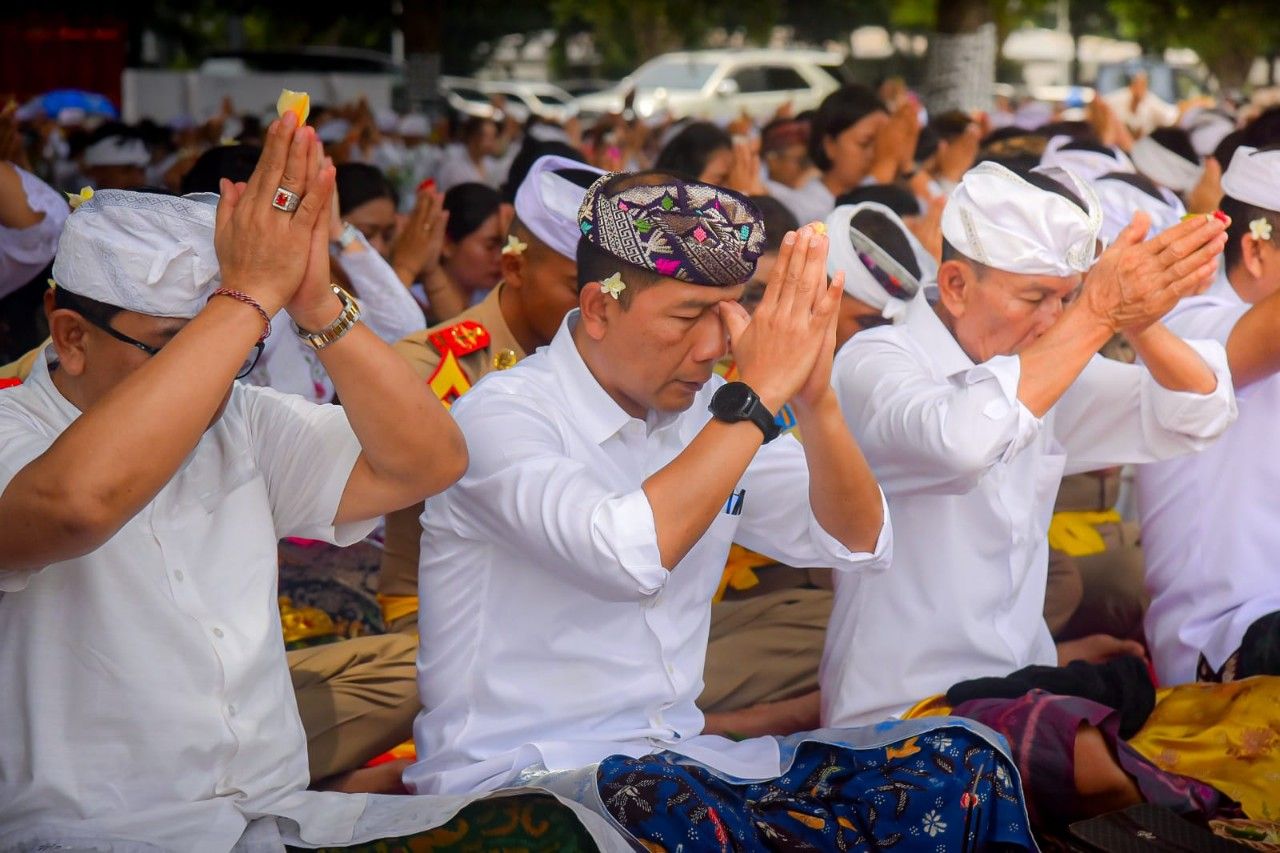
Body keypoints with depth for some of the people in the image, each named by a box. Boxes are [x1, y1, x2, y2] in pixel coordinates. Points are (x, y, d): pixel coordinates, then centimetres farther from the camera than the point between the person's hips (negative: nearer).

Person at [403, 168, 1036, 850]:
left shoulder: (701, 414, 9)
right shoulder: (499, 416, -13)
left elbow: (857, 544, 4)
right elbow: (628, 558, -32)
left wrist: (814, 400, -13)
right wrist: (759, 393, -25)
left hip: (682, 763, 7)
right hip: (517, 779, -7)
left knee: (958, 762, -10)